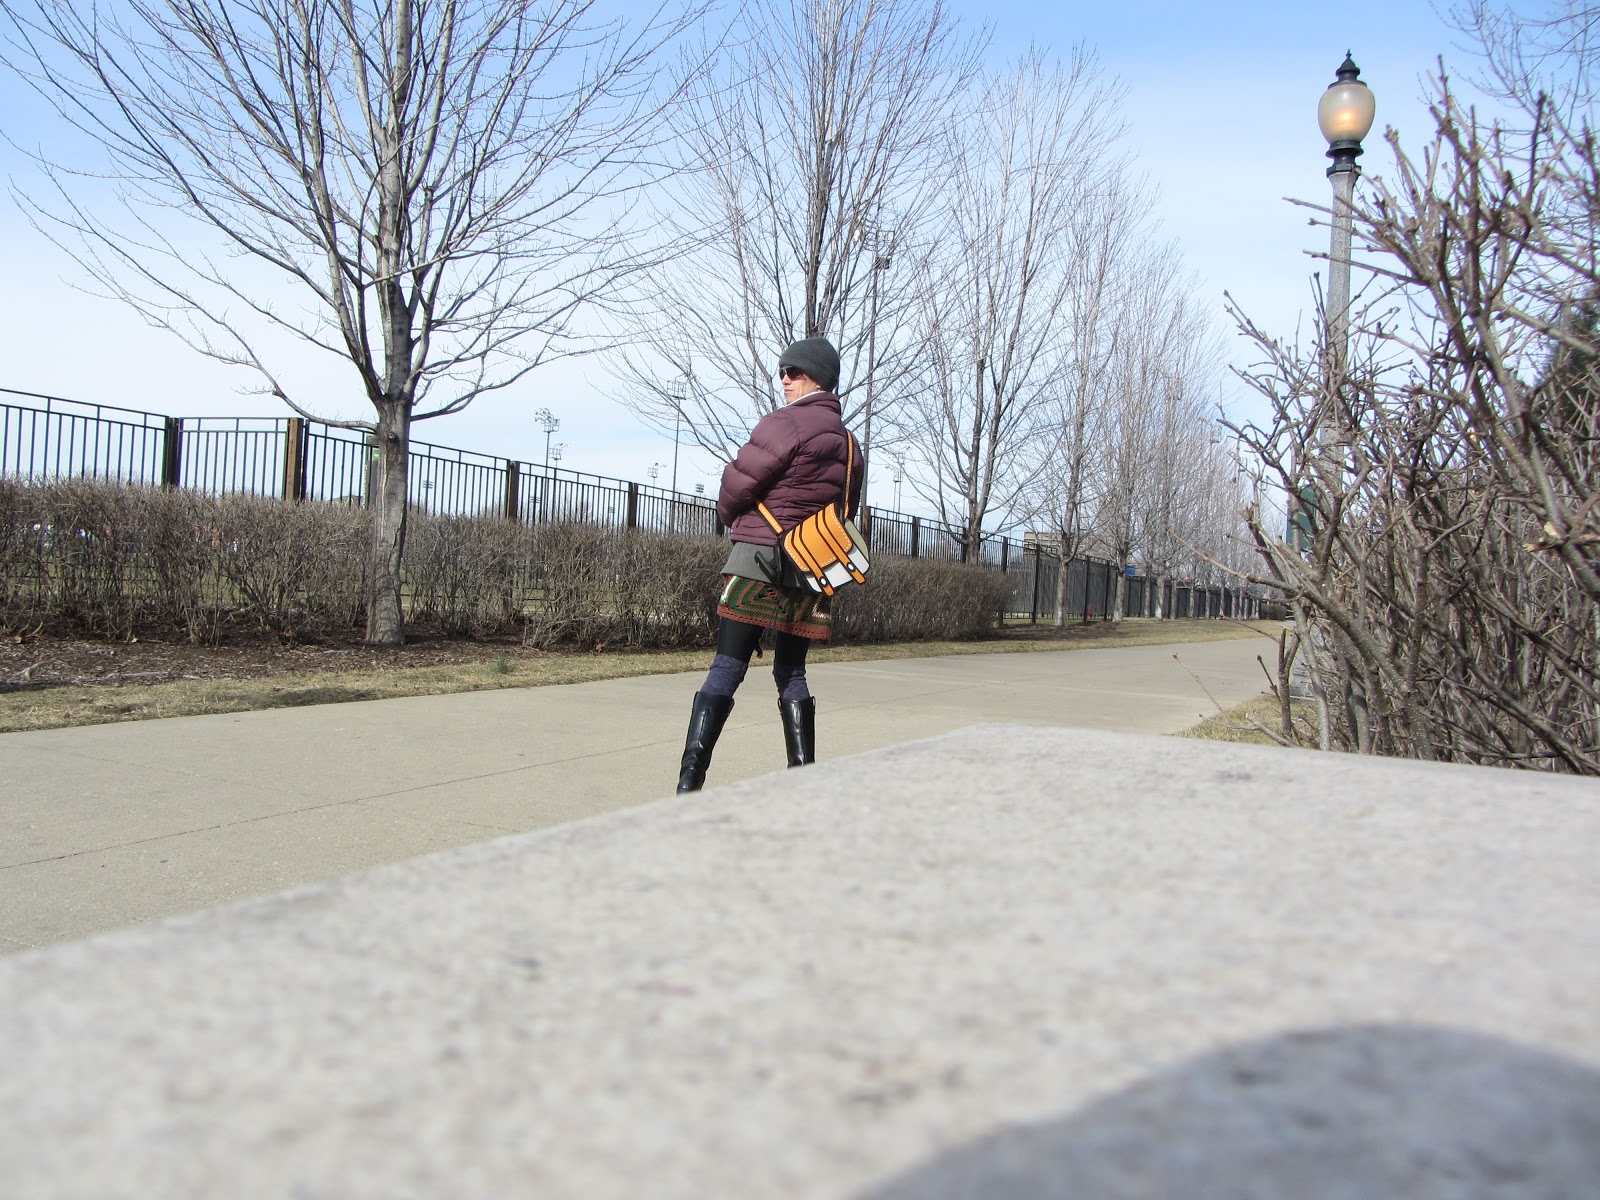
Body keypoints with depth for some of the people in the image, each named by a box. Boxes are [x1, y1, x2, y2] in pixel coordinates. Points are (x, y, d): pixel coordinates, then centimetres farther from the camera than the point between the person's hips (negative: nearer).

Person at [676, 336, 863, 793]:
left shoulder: (786, 423, -8)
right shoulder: (849, 444, 16)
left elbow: (736, 485, -7)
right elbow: (846, 511, 20)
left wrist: (731, 516, 13)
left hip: (759, 555, -7)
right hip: (811, 570, 7)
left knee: (726, 669, -9)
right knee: (791, 674, 15)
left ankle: (689, 782, -14)